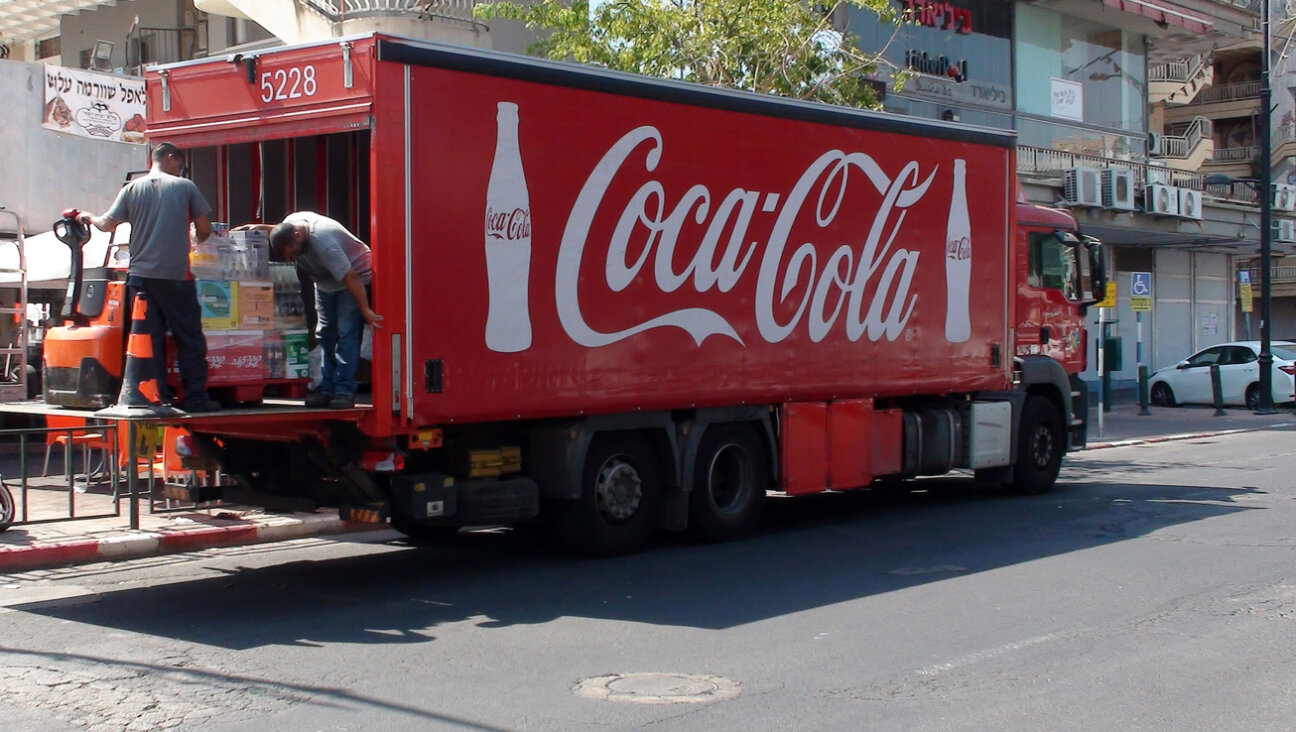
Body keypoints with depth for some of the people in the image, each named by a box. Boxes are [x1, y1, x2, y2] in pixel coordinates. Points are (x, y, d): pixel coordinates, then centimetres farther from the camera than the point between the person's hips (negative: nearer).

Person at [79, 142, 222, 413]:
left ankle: (158, 398, 5)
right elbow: (204, 229, 2)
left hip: (140, 275, 3)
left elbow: (107, 224, 5)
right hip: (176, 276, -3)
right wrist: (197, 238, 25)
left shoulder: (132, 189, 7)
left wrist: (89, 218, 26)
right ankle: (196, 397, 3)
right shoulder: (185, 187, 2)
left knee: (150, 338, 6)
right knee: (189, 338, 4)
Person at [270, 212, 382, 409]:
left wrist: (365, 310, -33)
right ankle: (326, 389, 9)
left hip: (355, 279, -9)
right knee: (324, 335, 6)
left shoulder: (323, 242, -38)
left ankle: (345, 391, -15)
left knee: (347, 334, -15)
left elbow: (350, 277, -35)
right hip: (325, 284, 9)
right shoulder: (289, 224, -13)